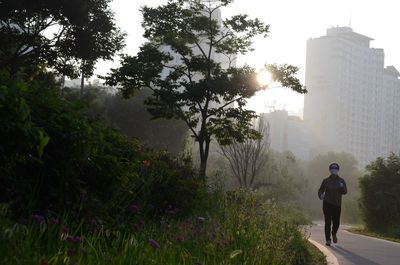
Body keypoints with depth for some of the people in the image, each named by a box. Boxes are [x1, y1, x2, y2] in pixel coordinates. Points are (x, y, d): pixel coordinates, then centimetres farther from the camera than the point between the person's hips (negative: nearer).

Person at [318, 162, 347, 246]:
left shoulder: (341, 181, 4)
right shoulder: (326, 181, 1)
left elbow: (345, 192, -4)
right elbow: (320, 190, 7)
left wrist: (342, 187, -26)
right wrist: (321, 196, -14)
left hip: (337, 204, 1)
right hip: (327, 204, -1)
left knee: (336, 222, 3)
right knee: (328, 222, -7)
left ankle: (334, 233, 35)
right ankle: (328, 240, 0)